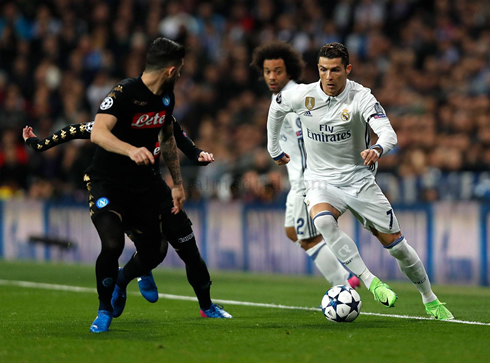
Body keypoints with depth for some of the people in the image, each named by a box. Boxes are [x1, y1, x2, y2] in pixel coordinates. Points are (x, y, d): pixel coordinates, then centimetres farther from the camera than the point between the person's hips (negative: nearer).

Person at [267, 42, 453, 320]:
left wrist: (377, 149, -53)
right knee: (322, 220, -36)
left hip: (358, 179, -1)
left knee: (396, 244, 0)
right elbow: (276, 107, 15)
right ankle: (369, 281, -34)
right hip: (320, 180, 1)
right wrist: (274, 148, 21)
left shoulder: (361, 97, -16)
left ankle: (430, 301, 22)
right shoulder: (303, 95, -9)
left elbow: (389, 133, -30)